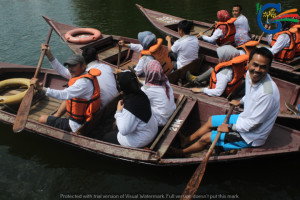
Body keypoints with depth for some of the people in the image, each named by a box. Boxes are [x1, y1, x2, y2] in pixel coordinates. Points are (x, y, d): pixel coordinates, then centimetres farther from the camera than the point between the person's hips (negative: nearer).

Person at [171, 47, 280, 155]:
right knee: (211, 120, 19)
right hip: (245, 118, 8)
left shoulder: (268, 92, -35)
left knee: (206, 138, -3)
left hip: (251, 136, -8)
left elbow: (253, 123, -27)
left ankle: (182, 152, 23)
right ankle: (188, 140, 40)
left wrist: (230, 127, -17)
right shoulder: (250, 74, -10)